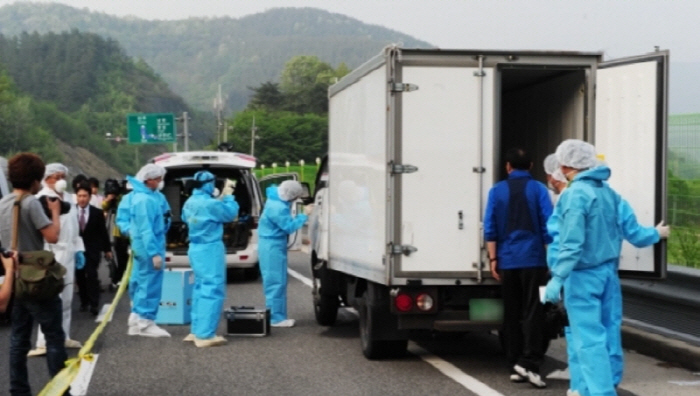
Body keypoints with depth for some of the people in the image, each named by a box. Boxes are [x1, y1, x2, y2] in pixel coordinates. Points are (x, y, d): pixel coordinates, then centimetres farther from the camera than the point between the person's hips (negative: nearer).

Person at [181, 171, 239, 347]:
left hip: (195, 248, 9)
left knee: (201, 288, 17)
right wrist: (228, 198, 13)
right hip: (210, 249, -9)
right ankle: (205, 335, -11)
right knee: (213, 290, -7)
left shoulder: (189, 203, 5)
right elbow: (231, 213, -7)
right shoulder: (211, 204, -20)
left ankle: (196, 331, 21)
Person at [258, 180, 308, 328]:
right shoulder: (278, 208, -25)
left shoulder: (276, 197, 3)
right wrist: (304, 215, -14)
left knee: (276, 281, 13)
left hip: (273, 244, 11)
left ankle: (276, 315, 19)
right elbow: (289, 227, -22)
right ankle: (276, 317, -4)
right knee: (276, 282, -7)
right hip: (273, 246, -11)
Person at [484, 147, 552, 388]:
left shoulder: (497, 191, 6)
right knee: (532, 313, -1)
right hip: (532, 259, -2)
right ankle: (529, 362, -13)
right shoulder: (538, 189, 0)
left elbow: (490, 227, 3)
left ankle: (515, 366, 12)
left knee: (511, 314, 9)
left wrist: (493, 259, 6)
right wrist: (551, 257, 3)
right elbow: (548, 225, -3)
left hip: (507, 261, 2)